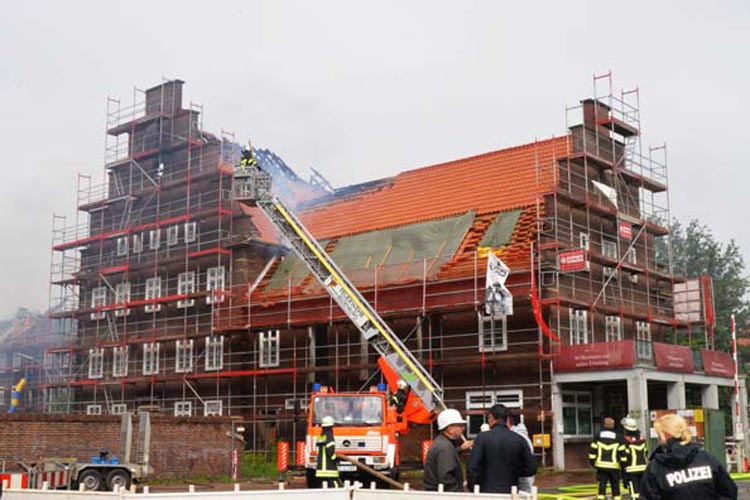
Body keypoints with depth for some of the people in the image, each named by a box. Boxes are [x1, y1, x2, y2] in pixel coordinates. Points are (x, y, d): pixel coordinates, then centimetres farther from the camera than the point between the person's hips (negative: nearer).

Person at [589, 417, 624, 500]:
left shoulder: (598, 435, 2)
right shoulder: (618, 437, 0)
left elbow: (593, 449, 3)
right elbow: (622, 452, -1)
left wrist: (592, 461, 12)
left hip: (601, 465, 1)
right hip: (614, 465, -1)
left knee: (602, 484, 5)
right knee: (615, 485, 8)